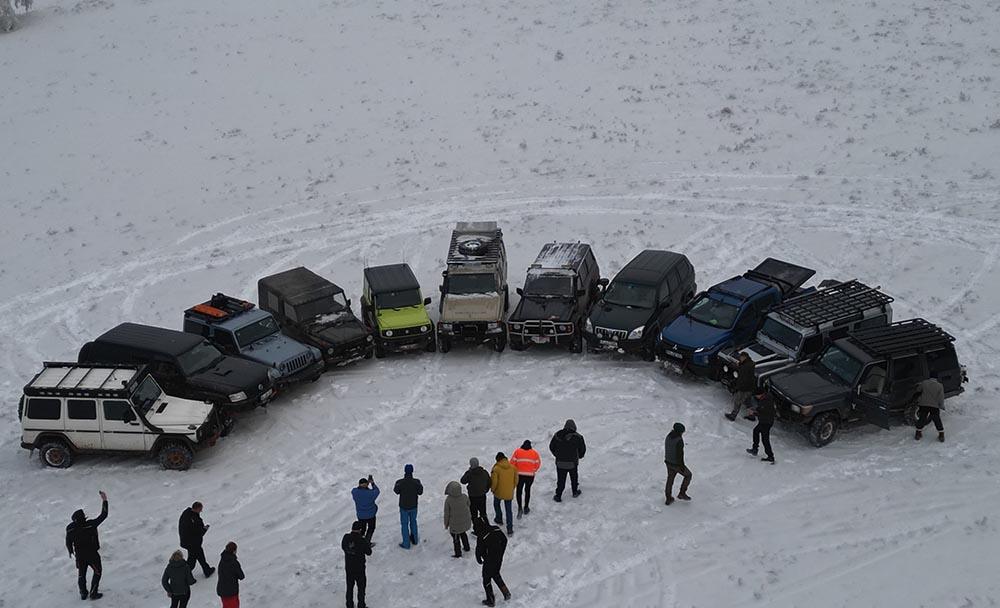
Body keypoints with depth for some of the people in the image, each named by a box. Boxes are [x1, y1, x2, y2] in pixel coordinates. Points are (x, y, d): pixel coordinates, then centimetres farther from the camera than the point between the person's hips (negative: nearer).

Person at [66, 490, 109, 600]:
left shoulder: (70, 528, -17)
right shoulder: (90, 525, -28)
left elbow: (68, 542, -2)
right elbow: (103, 515, -23)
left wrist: (71, 551, 19)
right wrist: (104, 500, -17)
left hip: (79, 555, 3)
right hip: (92, 554, -3)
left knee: (81, 574, 22)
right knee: (97, 572, 18)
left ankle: (83, 593, 33)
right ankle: (93, 593, 19)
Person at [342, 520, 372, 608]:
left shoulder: (346, 537, -12)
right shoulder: (362, 541, -24)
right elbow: (368, 552, -12)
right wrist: (367, 544, 7)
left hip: (348, 567, 4)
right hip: (359, 568, -4)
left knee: (349, 587, 21)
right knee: (361, 588, 15)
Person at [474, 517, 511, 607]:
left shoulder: (481, 538, -26)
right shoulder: (496, 529, -6)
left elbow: (479, 551, -18)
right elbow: (504, 540, 7)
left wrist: (479, 560, 3)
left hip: (489, 562, -6)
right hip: (499, 558, 6)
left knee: (486, 579, 14)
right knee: (496, 574, 30)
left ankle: (491, 600, 26)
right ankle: (506, 592, 29)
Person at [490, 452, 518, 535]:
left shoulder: (496, 468, -19)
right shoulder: (512, 467, -7)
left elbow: (494, 482, -16)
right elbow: (516, 480, 2)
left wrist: (493, 489, 4)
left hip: (499, 493, -2)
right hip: (509, 494, 2)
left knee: (496, 504, 30)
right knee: (509, 510, 10)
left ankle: (499, 520, 44)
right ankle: (510, 529, 10)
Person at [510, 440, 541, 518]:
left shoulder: (517, 451, 0)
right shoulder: (534, 453, 3)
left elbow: (512, 463, -3)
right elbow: (538, 464, 4)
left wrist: (516, 470, 13)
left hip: (519, 475, -1)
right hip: (530, 476, 1)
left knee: (519, 491, 9)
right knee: (527, 491, 20)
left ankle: (520, 508, -8)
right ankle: (526, 508, 28)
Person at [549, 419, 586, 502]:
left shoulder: (557, 435, -4)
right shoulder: (577, 437, -11)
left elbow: (551, 447, 6)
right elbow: (582, 449, -2)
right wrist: (578, 457, 18)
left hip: (560, 462, 1)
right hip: (572, 463, -1)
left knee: (561, 480, 8)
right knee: (574, 478, 22)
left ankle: (558, 496, 7)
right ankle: (575, 492, 36)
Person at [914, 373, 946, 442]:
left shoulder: (924, 383, -4)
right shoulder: (940, 386, -5)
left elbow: (918, 389, 14)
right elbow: (941, 398, -7)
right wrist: (942, 406, 6)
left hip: (923, 405, 1)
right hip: (935, 406, -1)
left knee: (921, 419, 14)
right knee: (937, 421, 11)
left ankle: (918, 434, 20)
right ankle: (941, 436, 14)